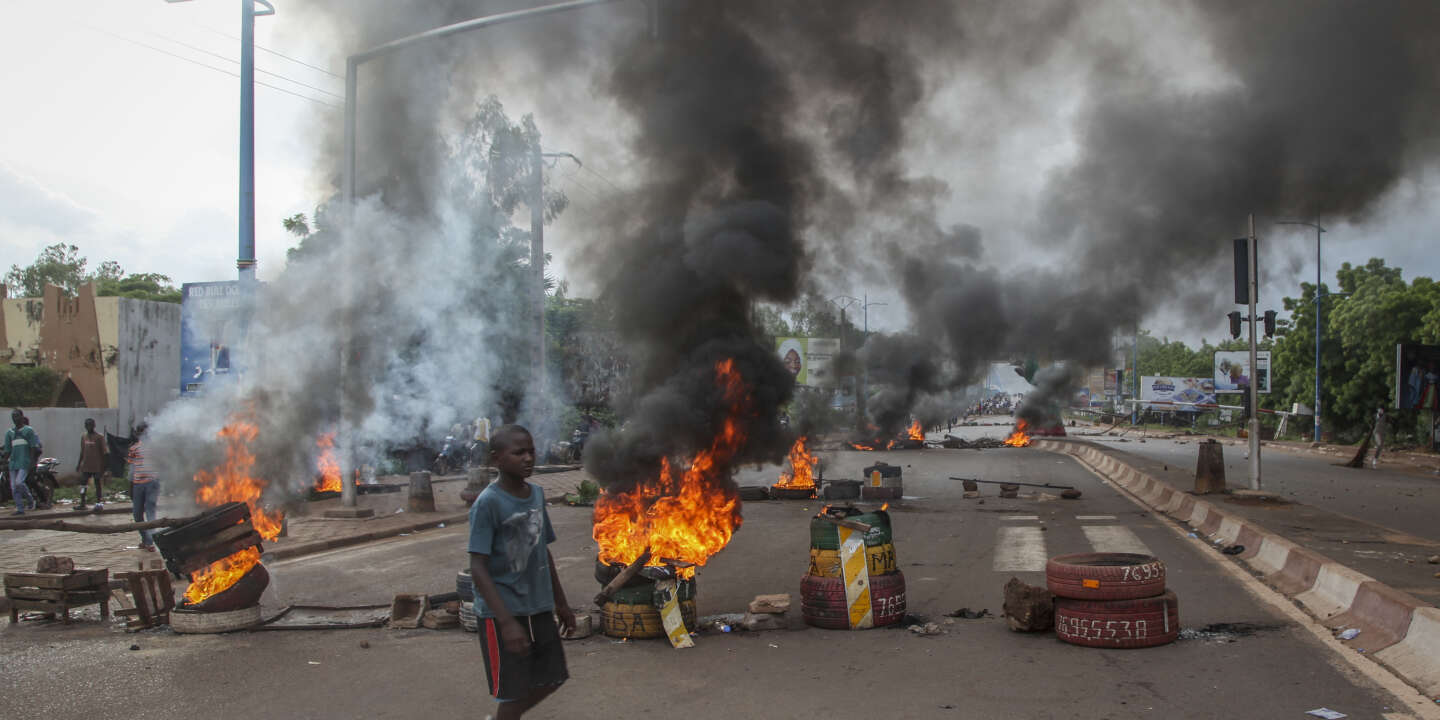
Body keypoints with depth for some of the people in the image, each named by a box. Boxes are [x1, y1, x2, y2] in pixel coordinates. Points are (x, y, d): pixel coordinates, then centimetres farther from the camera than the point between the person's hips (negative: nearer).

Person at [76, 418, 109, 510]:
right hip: (86, 466, 5)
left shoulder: (100, 437, -7)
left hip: (97, 467, -5)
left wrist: (103, 467, -11)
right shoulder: (83, 437, 10)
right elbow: (82, 452, 18)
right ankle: (82, 504, 10)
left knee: (98, 484, 1)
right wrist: (78, 464, 15)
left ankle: (99, 503, 7)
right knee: (83, 484, 4)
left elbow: (104, 452, -7)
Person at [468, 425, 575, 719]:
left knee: (551, 679, 14)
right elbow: (478, 568, -18)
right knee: (514, 692, 1)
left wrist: (561, 603, 18)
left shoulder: (537, 495, 5)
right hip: (502, 612, -7)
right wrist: (506, 621, -25)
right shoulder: (488, 503, -16)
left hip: (539, 608, 7)